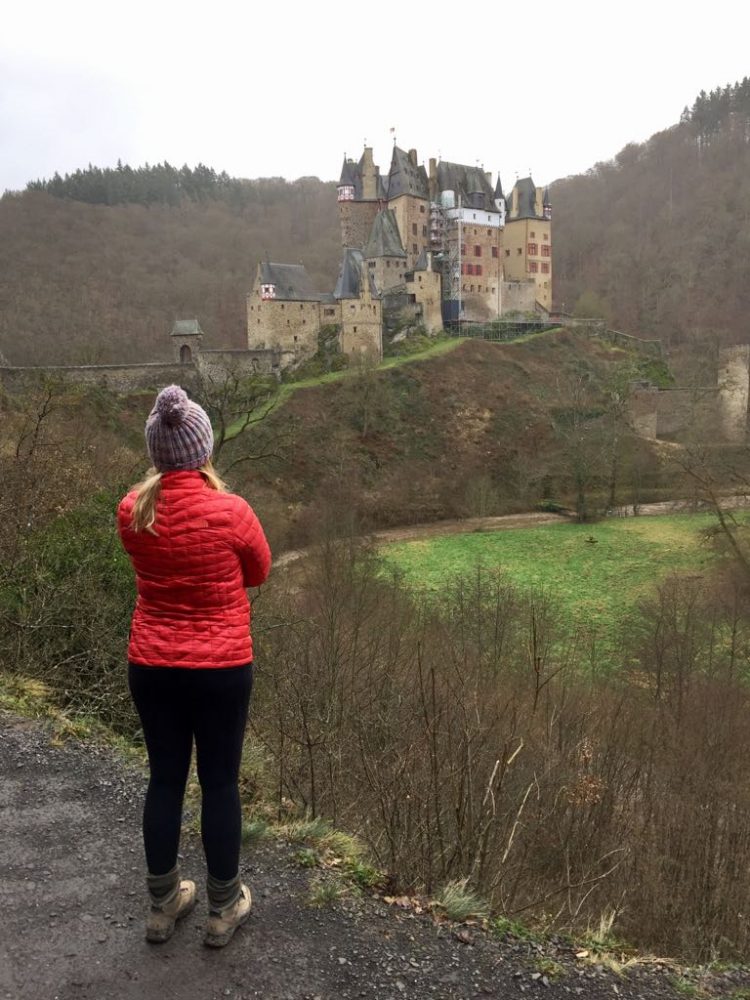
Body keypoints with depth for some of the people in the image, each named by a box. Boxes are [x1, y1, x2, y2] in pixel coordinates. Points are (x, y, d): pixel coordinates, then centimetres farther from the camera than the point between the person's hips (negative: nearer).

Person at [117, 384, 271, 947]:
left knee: (165, 779, 17)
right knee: (220, 783, 12)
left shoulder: (132, 511, -6)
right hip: (221, 669, -3)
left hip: (151, 667, 4)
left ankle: (164, 905, 33)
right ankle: (224, 908, 28)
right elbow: (258, 573, 1)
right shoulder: (231, 511, -17)